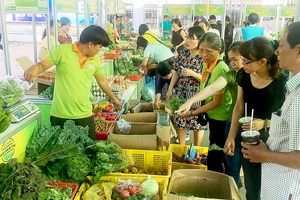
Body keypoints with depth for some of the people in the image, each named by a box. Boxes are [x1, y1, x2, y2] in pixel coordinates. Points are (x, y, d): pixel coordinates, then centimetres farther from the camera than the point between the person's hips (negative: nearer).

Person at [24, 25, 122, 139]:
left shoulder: (95, 60, 6)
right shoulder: (62, 51, -9)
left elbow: (102, 81, 18)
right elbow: (42, 65, -5)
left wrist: (113, 98, 29)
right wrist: (34, 68, -29)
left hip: (84, 114, 4)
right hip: (60, 114, -3)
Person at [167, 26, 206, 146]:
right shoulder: (183, 53, 2)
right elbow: (176, 72, 9)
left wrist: (192, 74, -25)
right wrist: (170, 89, 7)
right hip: (181, 92, 5)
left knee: (197, 123, 8)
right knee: (180, 121, 12)